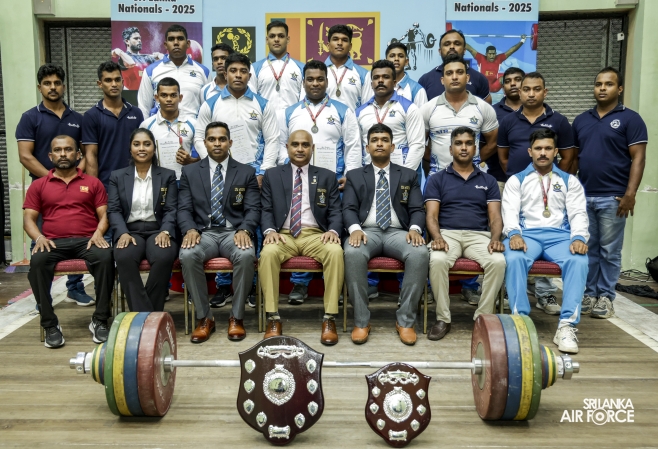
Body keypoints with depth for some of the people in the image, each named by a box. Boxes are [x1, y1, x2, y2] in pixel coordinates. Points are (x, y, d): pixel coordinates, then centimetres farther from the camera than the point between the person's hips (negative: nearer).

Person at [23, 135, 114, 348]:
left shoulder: (93, 183, 14)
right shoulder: (38, 185, 15)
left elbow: (104, 215, 8)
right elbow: (28, 219, 9)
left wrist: (98, 234, -13)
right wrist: (39, 237, -11)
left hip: (87, 241, 0)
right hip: (53, 242, 1)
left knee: (105, 258, -33)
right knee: (37, 261, -32)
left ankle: (99, 320, -20)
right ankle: (50, 324, -20)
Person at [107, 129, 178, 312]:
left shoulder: (168, 175, 13)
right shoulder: (117, 176, 15)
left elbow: (171, 209, 3)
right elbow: (113, 210, 5)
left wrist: (165, 232, -16)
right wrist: (123, 233, -15)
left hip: (157, 230, 0)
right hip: (130, 231, 1)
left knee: (164, 257, -35)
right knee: (124, 257, -34)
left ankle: (152, 315, -21)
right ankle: (143, 315, -29)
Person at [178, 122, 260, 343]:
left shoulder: (247, 172, 11)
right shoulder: (190, 171, 13)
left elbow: (253, 209, 3)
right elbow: (184, 208, 6)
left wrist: (244, 230, -18)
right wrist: (190, 229, -15)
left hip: (234, 232, -1)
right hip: (203, 232, 1)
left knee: (246, 255, -35)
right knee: (188, 255, -33)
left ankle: (237, 317, -15)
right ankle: (204, 317, -15)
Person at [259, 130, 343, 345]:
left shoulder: (327, 176, 16)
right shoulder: (272, 175, 16)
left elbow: (335, 212, 8)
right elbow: (266, 210, 9)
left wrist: (333, 231, -13)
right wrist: (270, 231, -12)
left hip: (316, 234, 0)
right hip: (283, 234, 0)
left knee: (336, 251, -32)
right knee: (268, 253, -33)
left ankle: (329, 318, -24)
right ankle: (273, 318, -24)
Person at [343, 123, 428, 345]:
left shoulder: (409, 175, 18)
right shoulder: (354, 176, 17)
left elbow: (417, 209, 8)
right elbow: (349, 209, 4)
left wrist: (415, 229, -15)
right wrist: (355, 229, -18)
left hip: (398, 232, 1)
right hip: (367, 231, 0)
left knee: (420, 253, -32)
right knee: (353, 253, -36)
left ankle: (405, 321, -19)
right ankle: (361, 321, -21)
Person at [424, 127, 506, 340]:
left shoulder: (488, 181, 17)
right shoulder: (437, 179, 12)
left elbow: (495, 217, 7)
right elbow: (431, 215, 2)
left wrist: (495, 239, -14)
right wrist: (437, 237, -19)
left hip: (479, 235, 2)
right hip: (447, 233, -1)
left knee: (498, 261, -30)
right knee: (437, 260, -34)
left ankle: (483, 317, -13)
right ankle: (443, 319, -16)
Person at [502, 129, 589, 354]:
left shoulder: (570, 181, 19)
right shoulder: (516, 180, 16)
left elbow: (578, 213, 6)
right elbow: (510, 212, 2)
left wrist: (579, 237, -15)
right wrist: (514, 233, -21)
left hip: (560, 235, 1)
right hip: (527, 233, -1)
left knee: (579, 261, -32)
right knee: (514, 259, -35)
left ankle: (567, 325, -31)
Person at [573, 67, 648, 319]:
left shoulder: (630, 119, -1)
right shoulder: (581, 120, 13)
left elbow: (638, 158, -7)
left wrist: (630, 194, -16)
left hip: (612, 198, -4)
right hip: (583, 196, 4)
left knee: (609, 251, 4)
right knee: (587, 249, 10)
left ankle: (606, 297, 14)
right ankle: (589, 294, 20)